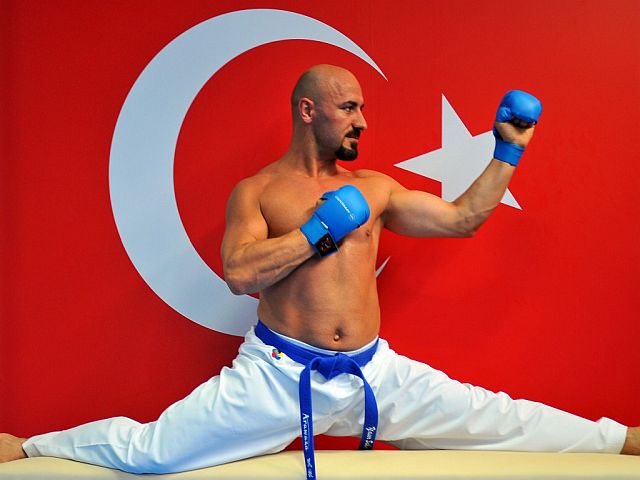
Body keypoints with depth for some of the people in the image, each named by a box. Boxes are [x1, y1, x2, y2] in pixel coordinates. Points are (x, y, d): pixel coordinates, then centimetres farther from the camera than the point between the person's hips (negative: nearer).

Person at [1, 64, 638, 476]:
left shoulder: (372, 189, 14)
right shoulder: (255, 191, 4)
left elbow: (462, 218, 18)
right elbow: (239, 273, -13)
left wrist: (507, 153, 15)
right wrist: (321, 229, -11)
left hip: (374, 373, 3)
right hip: (277, 376, -3)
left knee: (501, 422, 2)